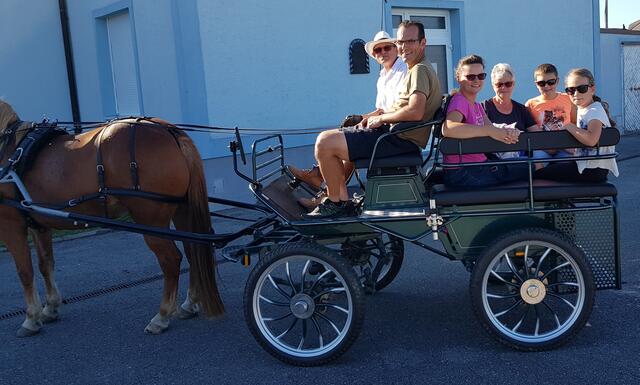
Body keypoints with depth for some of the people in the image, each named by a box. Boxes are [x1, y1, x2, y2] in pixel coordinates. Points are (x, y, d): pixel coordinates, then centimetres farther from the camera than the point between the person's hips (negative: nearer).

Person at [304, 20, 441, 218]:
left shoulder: (420, 70, -13)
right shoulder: (417, 69, 20)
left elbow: (415, 112, -28)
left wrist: (382, 118, -13)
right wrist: (378, 116, 10)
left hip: (402, 140, -11)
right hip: (399, 135, 11)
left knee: (325, 143, -18)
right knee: (329, 139, 21)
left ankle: (335, 203, -3)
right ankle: (342, 199, 16)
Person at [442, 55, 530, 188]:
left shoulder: (477, 106, 19)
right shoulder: (459, 101, -11)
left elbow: (495, 133, 6)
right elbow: (447, 129, -32)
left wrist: (507, 132, -17)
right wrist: (490, 131, -31)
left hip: (479, 165, 9)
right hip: (462, 172, -9)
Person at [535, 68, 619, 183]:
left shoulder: (595, 111, -18)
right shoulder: (582, 109, 13)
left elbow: (591, 140, -37)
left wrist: (569, 126, -22)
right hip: (584, 164, 10)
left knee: (539, 173, -13)